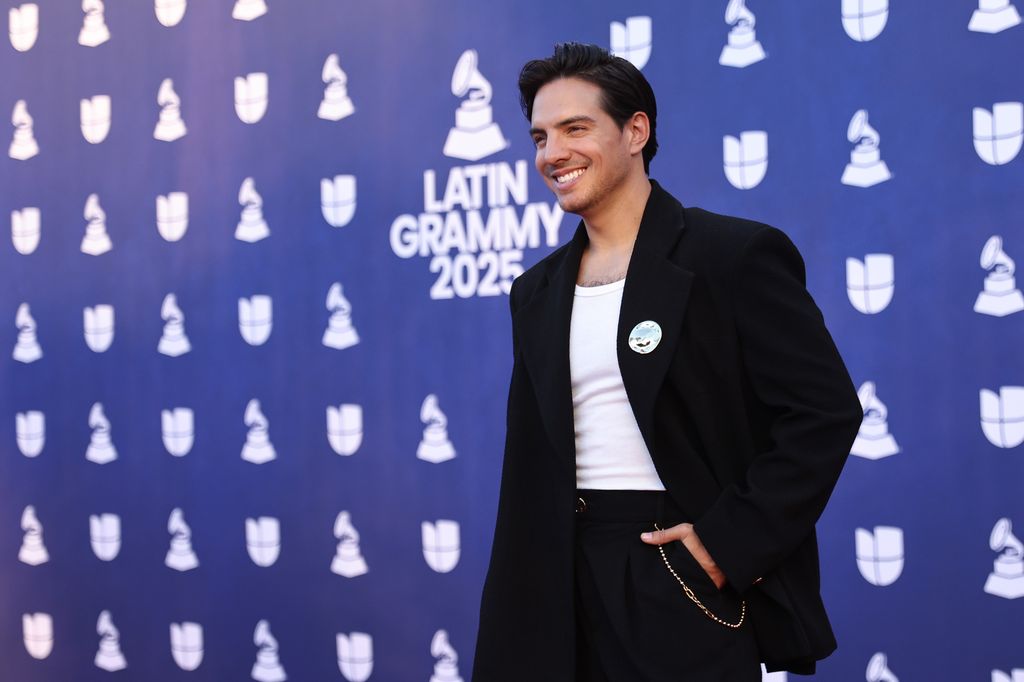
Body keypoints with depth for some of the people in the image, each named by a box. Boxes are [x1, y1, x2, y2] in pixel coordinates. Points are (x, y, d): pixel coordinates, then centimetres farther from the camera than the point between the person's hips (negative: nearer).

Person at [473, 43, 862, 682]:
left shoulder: (735, 254, -6)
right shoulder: (538, 292, 13)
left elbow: (826, 410, -12)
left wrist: (732, 539, -16)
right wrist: (513, 621, 11)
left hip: (688, 581, -5)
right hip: (572, 588, 6)